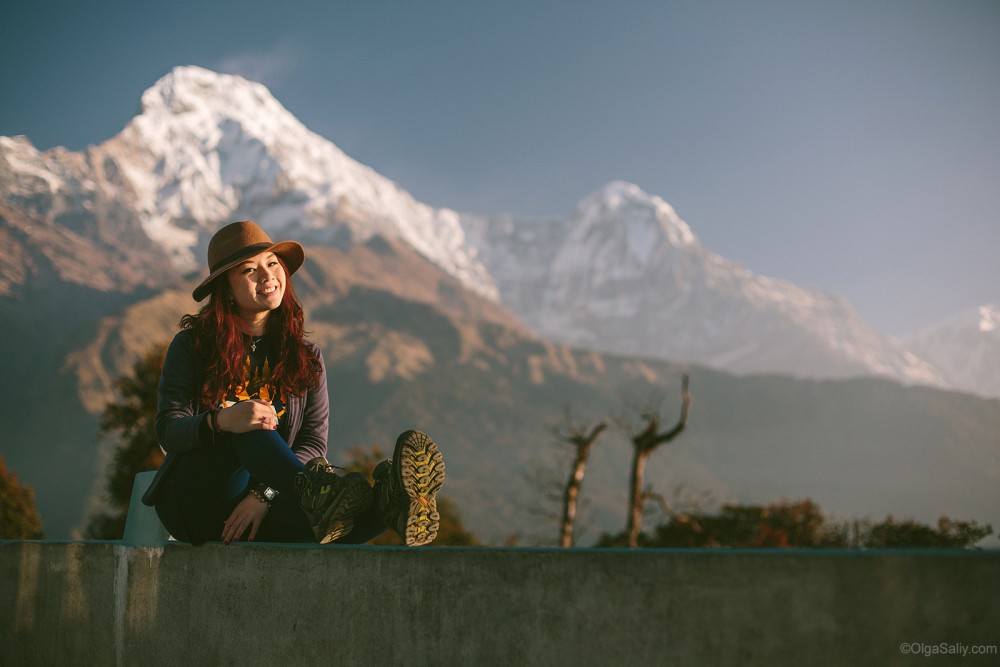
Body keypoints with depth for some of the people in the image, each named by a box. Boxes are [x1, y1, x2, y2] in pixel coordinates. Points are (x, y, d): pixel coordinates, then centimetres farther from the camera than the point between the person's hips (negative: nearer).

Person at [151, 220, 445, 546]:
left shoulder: (305, 357, 11)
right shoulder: (191, 346, 3)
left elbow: (314, 444, 2)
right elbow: (168, 431, -7)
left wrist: (265, 494, -17)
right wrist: (221, 421, -31)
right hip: (192, 504, -2)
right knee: (247, 425, -32)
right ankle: (314, 492, -54)